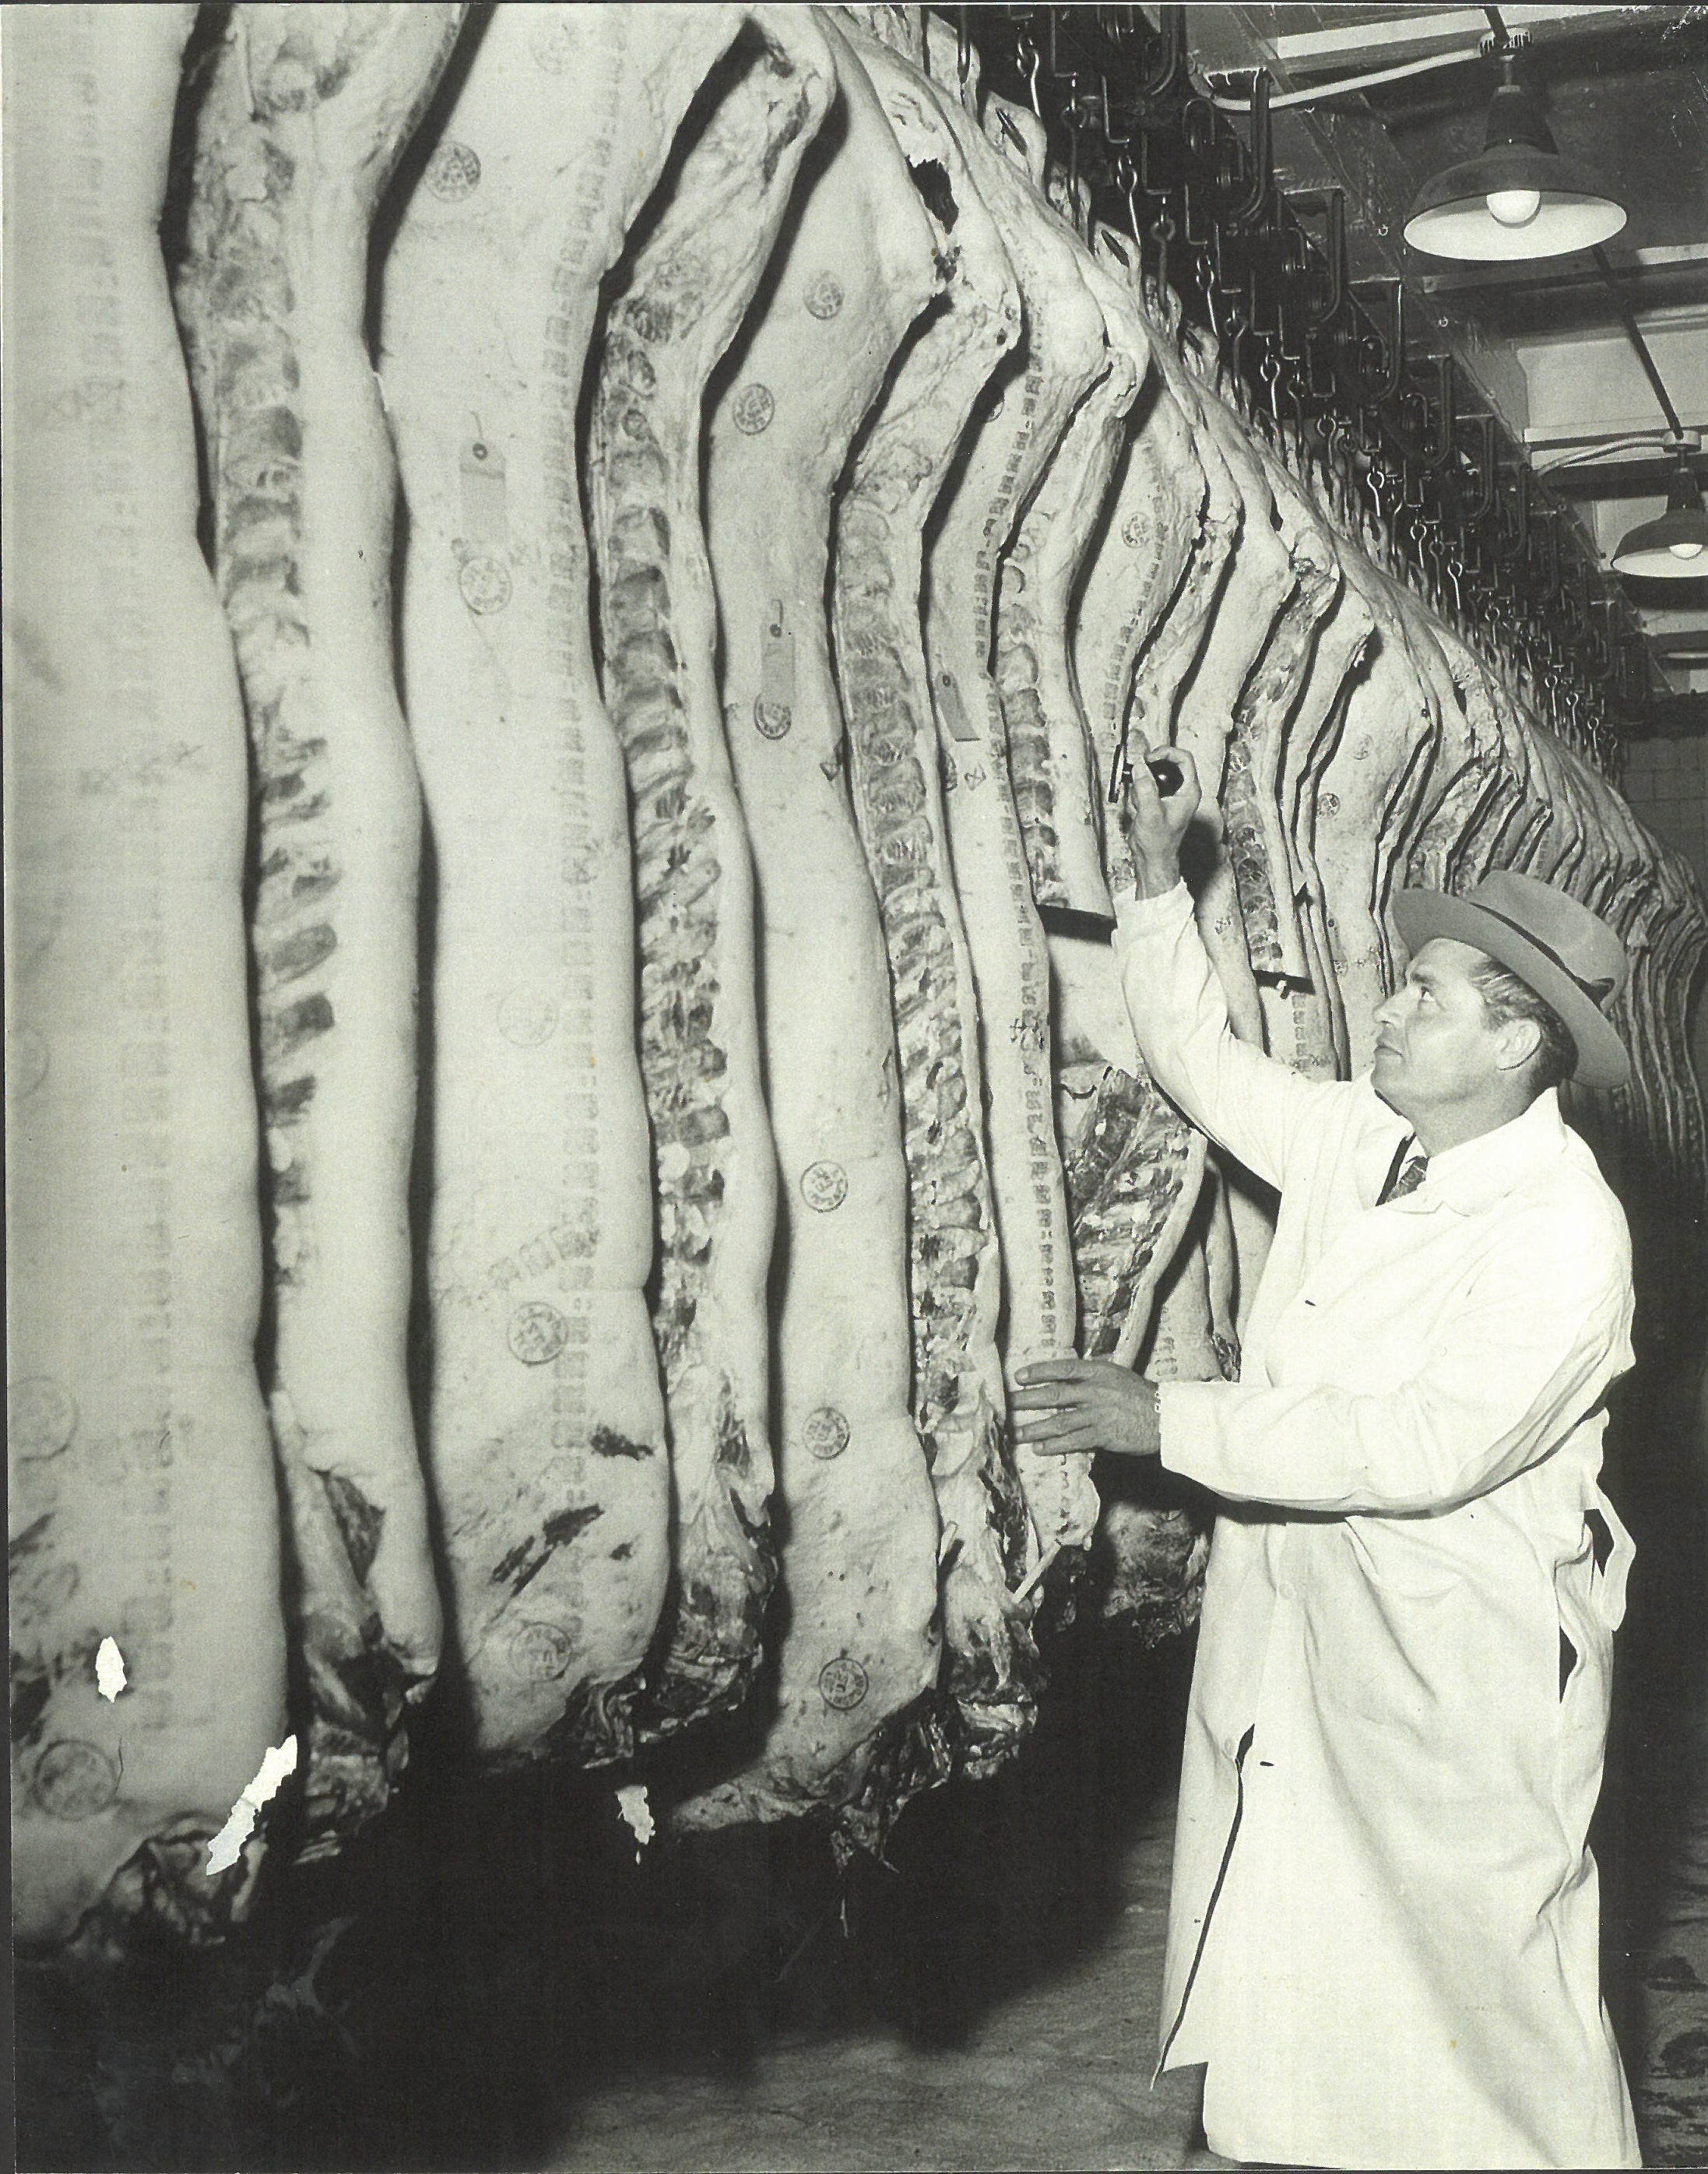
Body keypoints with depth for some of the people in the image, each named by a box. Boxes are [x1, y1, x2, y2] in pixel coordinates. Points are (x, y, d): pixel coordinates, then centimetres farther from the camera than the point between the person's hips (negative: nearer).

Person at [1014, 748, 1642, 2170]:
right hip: (1293, 1619, 8)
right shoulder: (1357, 1139, 4)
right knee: (1298, 1965, 15)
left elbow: (1424, 1449, -27)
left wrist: (1174, 1422, -25)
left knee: (1489, 1991, 3)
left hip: (1460, 1670, -8)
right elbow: (1203, 1057, 20)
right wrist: (1160, 877, 9)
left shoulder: (1564, 1230, -20)